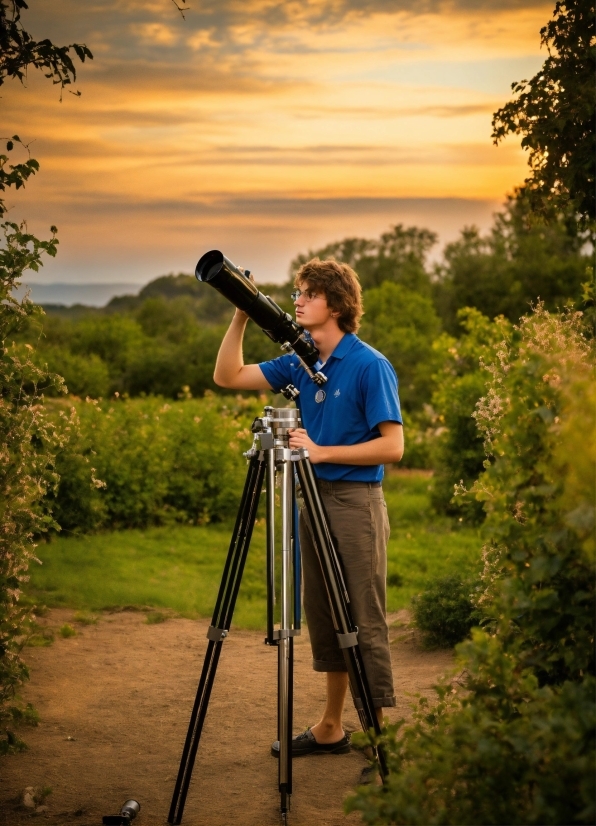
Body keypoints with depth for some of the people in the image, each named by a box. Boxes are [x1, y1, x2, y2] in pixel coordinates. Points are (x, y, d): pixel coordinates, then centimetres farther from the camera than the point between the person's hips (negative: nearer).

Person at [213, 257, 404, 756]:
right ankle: (331, 728, 26)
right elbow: (228, 376, 11)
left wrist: (321, 451, -18)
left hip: (356, 503, -8)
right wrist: (242, 317, 1)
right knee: (323, 619, 14)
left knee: (365, 624, -4)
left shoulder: (370, 367, -11)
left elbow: (391, 446, -15)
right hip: (312, 499, 8)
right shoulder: (300, 363, 10)